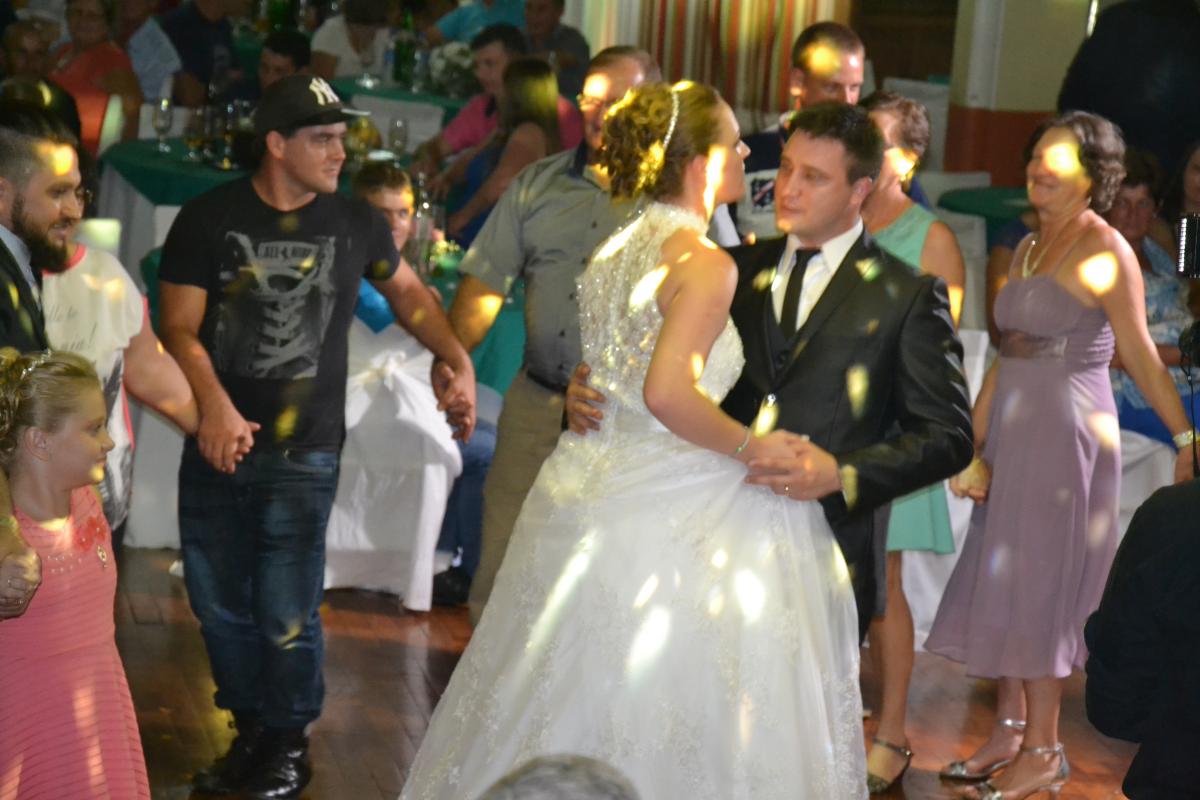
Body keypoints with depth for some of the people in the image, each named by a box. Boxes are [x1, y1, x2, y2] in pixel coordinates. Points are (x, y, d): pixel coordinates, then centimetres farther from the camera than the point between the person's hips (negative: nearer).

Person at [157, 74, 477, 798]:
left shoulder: (355, 223, 5)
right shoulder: (209, 220, -1)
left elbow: (407, 292, 22)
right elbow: (179, 328, -5)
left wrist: (459, 361, 8)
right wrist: (213, 403, -23)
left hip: (305, 453, -1)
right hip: (219, 446, 1)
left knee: (286, 617, -4)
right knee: (219, 605, 8)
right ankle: (251, 733, 28)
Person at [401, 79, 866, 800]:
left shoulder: (621, 247, 10)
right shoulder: (706, 262, -15)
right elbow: (667, 392, -27)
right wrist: (751, 448, -16)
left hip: (587, 489, 8)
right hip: (663, 519, -8)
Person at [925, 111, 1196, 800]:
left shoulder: (1103, 250, -9)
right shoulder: (1029, 249, 13)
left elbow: (1140, 354, -12)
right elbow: (1007, 355, 12)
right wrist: (973, 446, 7)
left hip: (1067, 431, -8)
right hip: (1012, 427, 8)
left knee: (1039, 584, -2)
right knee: (1002, 579, 11)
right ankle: (1011, 731, 21)